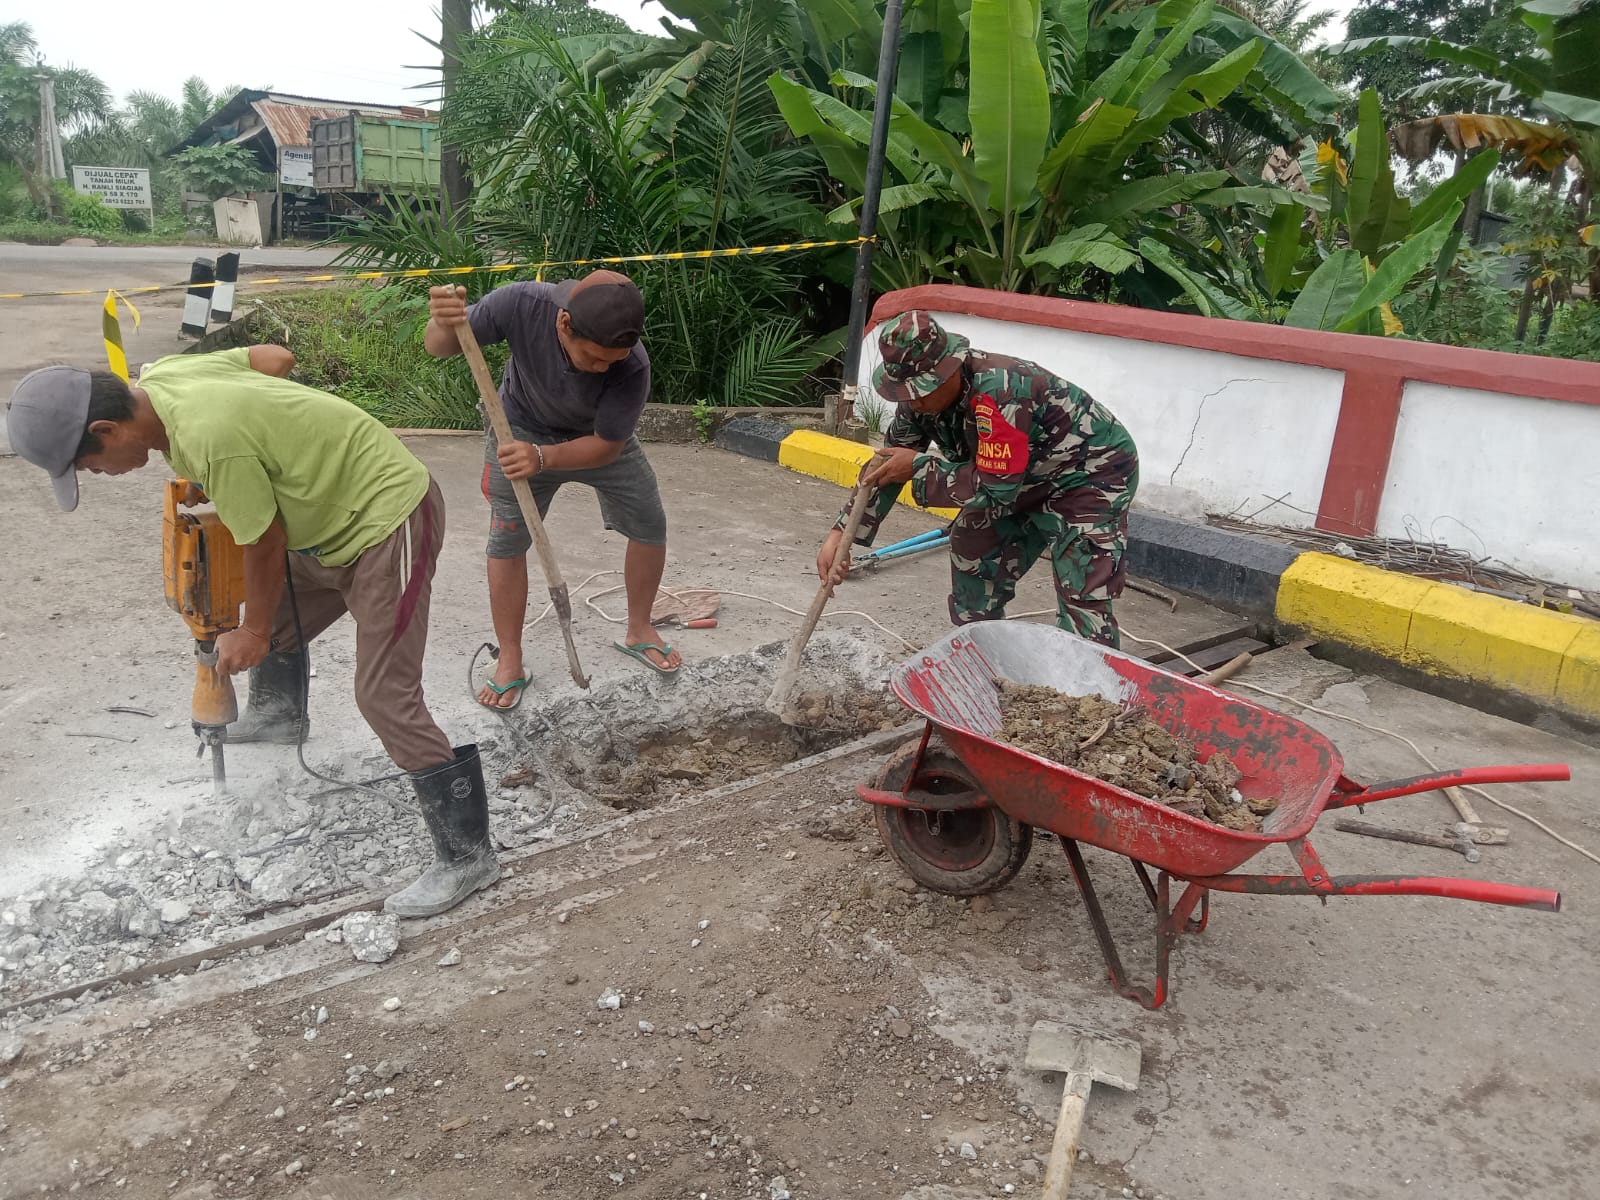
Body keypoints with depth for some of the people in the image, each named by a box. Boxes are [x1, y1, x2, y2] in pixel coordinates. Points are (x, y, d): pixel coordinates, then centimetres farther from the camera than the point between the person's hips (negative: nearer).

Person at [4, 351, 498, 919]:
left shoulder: (211, 440, -31)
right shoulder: (162, 374, -4)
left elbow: (265, 545, -18)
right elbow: (275, 356, 11)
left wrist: (252, 634, -1)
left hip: (390, 520, -10)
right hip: (340, 514, 10)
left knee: (384, 697, -11)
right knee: (278, 612, 26)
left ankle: (468, 856, -2)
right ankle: (277, 713, 56)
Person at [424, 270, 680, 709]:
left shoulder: (633, 365, -38)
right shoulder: (522, 304, -38)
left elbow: (607, 445, -26)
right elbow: (438, 348, -24)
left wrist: (543, 458, -44)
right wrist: (446, 324, -49)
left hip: (599, 439, 1)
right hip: (522, 431, -1)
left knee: (650, 525, 1)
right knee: (506, 541, -3)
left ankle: (638, 631, 24)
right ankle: (510, 661, 12)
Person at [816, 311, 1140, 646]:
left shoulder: (996, 391, -37)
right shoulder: (923, 392, -11)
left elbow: (996, 488, -32)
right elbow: (885, 468, -2)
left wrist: (917, 468, -25)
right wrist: (840, 534, -11)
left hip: (1094, 473, -9)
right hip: (1025, 481, 9)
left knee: (1084, 598, -19)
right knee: (971, 555, 10)